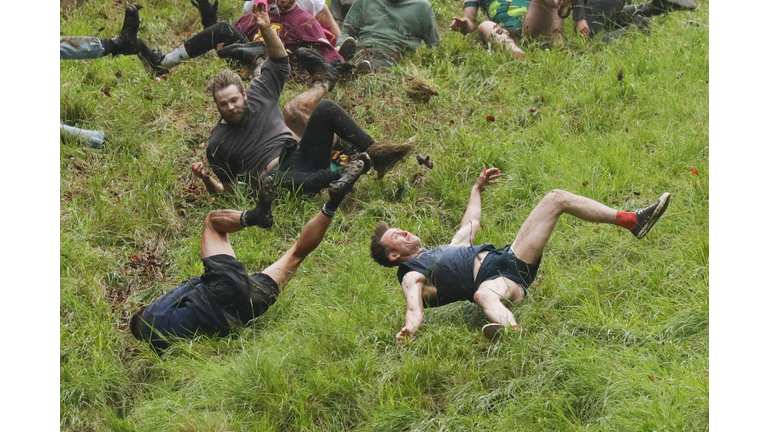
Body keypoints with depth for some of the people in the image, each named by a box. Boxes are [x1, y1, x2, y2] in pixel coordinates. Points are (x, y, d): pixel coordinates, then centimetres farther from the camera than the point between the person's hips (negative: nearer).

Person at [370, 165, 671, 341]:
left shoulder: (444, 250, 29)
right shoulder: (412, 276, 2)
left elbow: (469, 226, 46)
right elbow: (415, 307, -17)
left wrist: (476, 190, 58)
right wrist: (410, 328, -42)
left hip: (512, 260, 9)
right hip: (497, 280, -9)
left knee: (556, 199, 7)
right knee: (483, 294, -49)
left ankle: (633, 221, 3)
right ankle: (510, 329, -83)